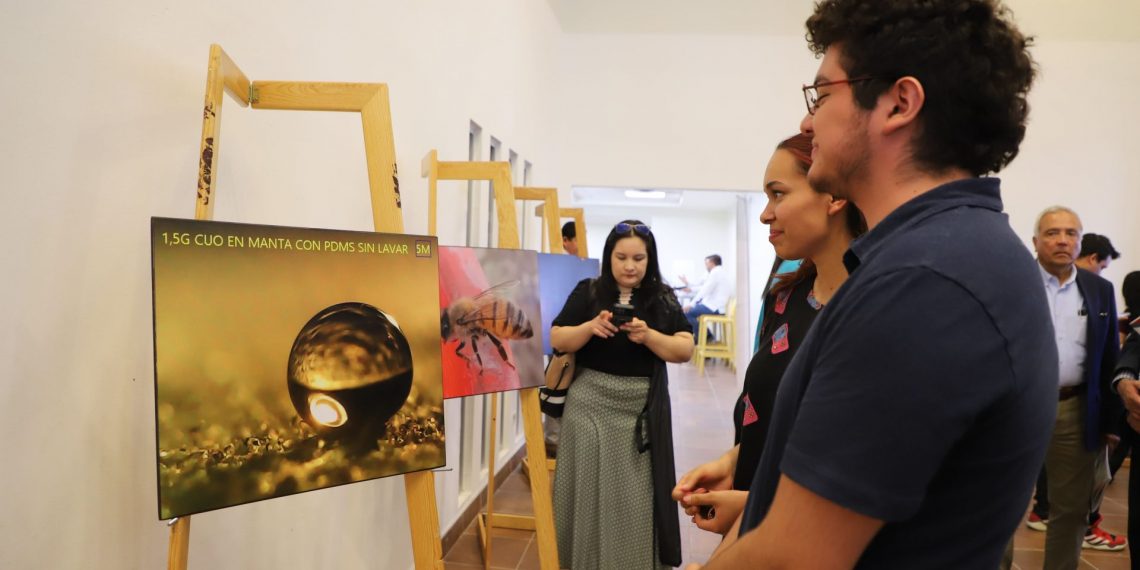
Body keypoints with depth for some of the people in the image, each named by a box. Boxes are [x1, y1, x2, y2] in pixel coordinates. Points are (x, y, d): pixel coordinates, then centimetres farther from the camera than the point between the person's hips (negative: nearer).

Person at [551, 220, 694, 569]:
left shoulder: (663, 299, 4)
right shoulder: (587, 292, 2)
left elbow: (686, 351, -1)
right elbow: (557, 341, 0)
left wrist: (647, 335, -18)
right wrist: (590, 327, -18)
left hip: (643, 411, 0)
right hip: (590, 406, 0)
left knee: (638, 496, 4)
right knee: (591, 491, 8)